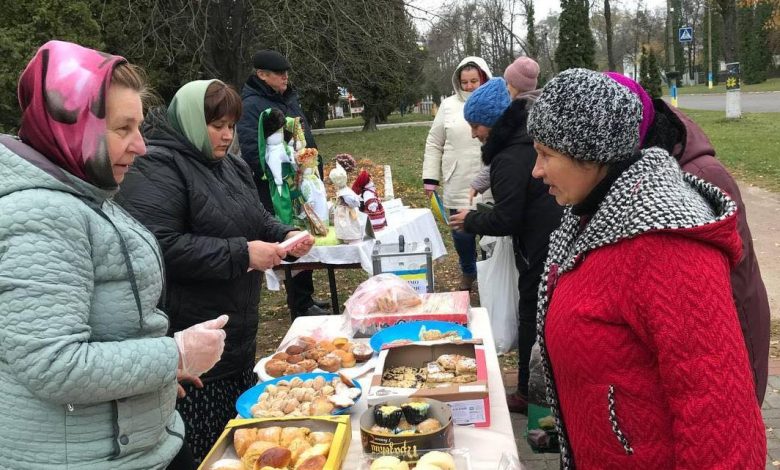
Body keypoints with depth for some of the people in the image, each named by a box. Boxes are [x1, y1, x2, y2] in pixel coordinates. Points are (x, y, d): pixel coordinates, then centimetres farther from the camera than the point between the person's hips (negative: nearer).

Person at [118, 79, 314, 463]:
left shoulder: (231, 165, 15)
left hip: (238, 336, 8)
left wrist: (286, 236, 3)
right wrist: (241, 254, -22)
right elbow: (159, 246, -25)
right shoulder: (157, 168, -13)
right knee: (202, 452, -2)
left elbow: (257, 220, 26)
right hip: (190, 345, -8)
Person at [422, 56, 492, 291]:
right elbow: (434, 144, 10)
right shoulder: (449, 106, 5)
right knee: (462, 234, 10)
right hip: (458, 186, 2)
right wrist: (430, 179, 5)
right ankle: (468, 273, 35)